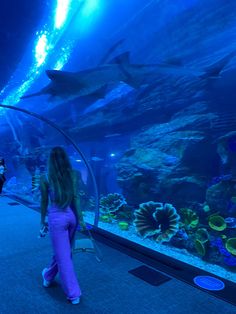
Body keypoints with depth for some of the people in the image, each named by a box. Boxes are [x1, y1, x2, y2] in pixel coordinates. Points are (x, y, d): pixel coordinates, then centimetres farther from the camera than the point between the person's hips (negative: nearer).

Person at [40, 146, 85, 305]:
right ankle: (48, 276, 48)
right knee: (62, 250, 23)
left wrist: (43, 220, 10)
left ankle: (74, 293, 17)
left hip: (57, 218, -4)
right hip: (71, 216, 4)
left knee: (64, 256, 8)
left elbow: (44, 201, -2)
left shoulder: (45, 178, -8)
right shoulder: (73, 174, -3)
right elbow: (76, 197, -6)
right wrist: (80, 218, -3)